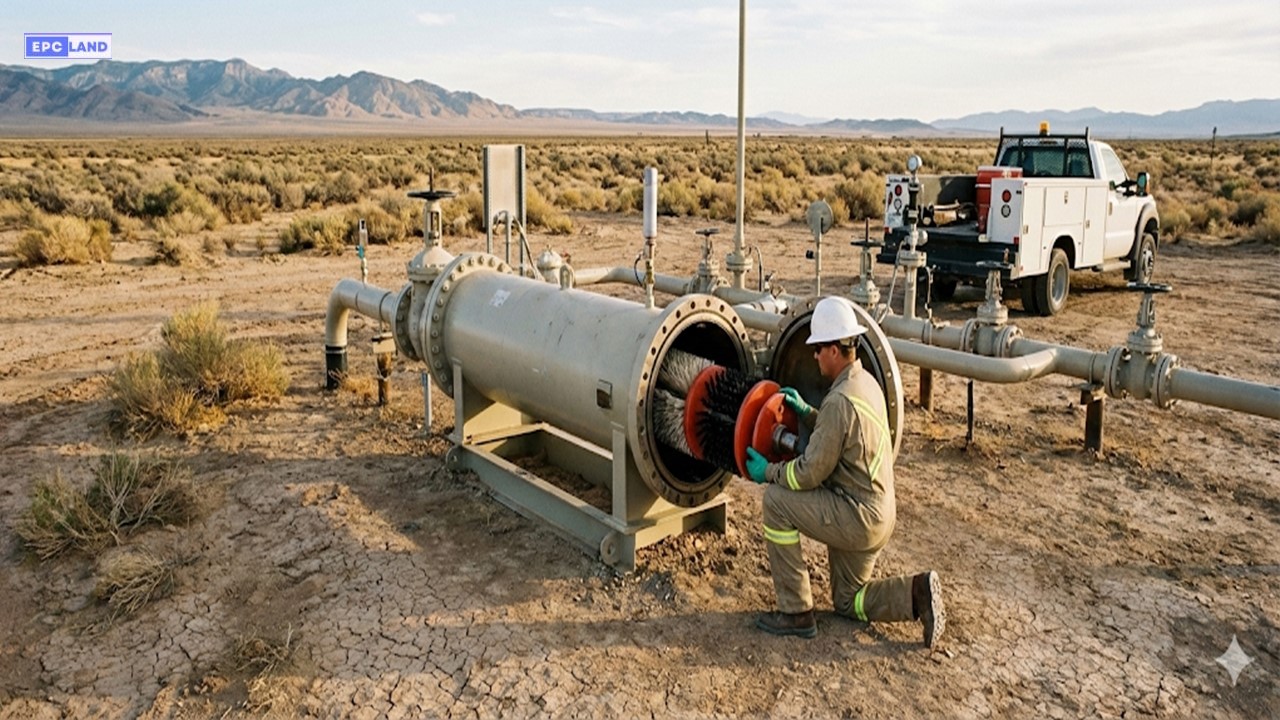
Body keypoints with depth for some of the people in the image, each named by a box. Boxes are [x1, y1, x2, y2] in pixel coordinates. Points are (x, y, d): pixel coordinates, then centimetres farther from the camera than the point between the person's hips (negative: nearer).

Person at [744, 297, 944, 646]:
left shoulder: (840, 400, -25)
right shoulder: (866, 382, 5)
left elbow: (811, 473, -21)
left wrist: (768, 471, -7)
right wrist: (807, 412, 12)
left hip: (857, 517, -10)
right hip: (877, 515, 10)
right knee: (848, 602, 23)